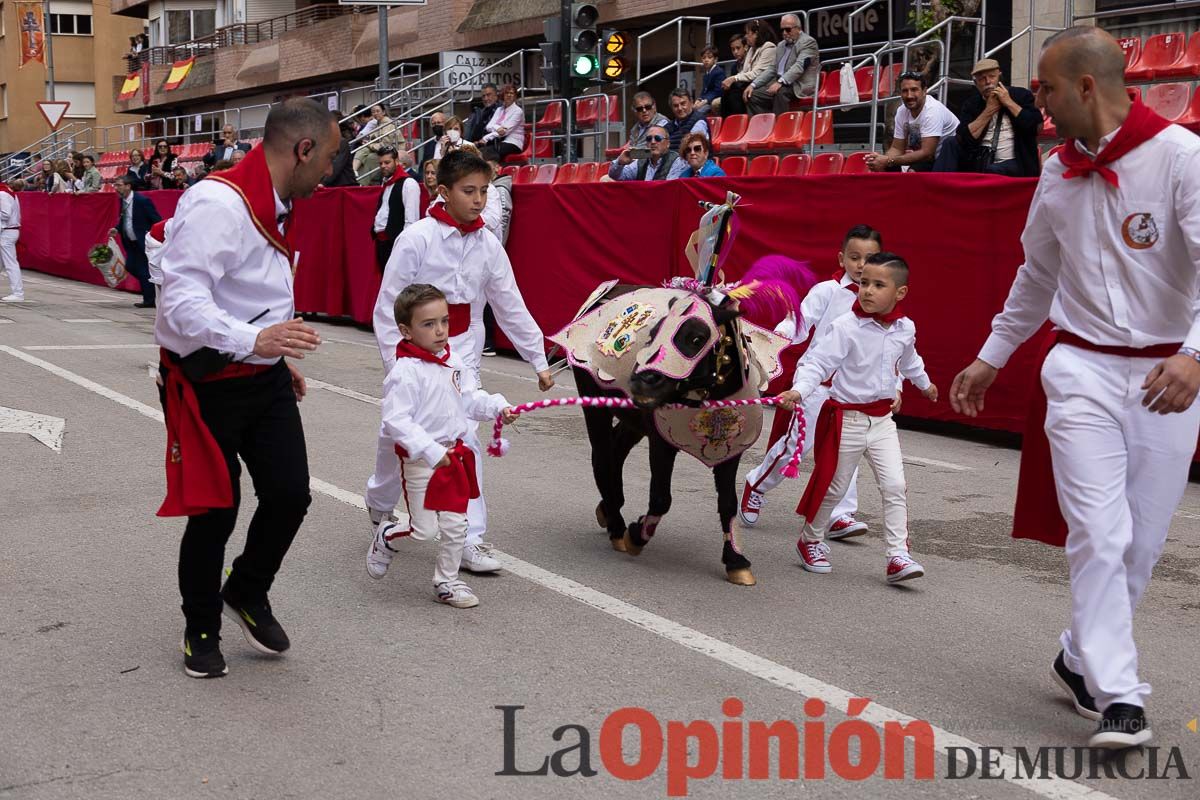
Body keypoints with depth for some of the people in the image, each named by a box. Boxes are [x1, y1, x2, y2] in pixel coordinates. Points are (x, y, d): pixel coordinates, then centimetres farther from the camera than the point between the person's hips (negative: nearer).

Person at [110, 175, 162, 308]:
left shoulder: (142, 200, -19)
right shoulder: (123, 201, 5)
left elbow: (157, 220, -17)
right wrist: (117, 229, 2)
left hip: (144, 241, -8)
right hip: (131, 242, 8)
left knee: (143, 270, -6)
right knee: (130, 267, 8)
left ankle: (149, 300, 6)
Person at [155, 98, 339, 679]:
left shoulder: (275, 206, 10)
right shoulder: (217, 203, -23)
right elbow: (182, 299, -31)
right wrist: (254, 340, -43)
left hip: (265, 377, 8)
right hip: (208, 383, -8)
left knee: (290, 495, 2)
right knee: (216, 510, 3)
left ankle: (247, 592, 30)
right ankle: (201, 629, 26)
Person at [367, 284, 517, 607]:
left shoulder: (453, 360, 4)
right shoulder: (405, 371, -21)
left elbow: (470, 397, 14)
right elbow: (395, 420, -25)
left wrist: (497, 407, -5)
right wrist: (431, 451, -29)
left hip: (455, 454, 7)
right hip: (421, 460, -7)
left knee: (455, 525, 12)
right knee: (424, 529, 0)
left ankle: (447, 581, 29)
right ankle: (386, 537, 31)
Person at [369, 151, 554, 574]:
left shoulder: (487, 245, -1)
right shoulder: (417, 238, -13)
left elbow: (511, 306, 5)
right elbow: (388, 308, -11)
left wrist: (539, 360, 4)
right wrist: (396, 364, -15)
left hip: (462, 351, 3)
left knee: (464, 438, -8)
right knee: (397, 437, 12)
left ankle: (470, 538, -5)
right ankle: (380, 504, 40)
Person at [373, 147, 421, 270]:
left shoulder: (408, 184, -11)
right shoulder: (386, 183, 17)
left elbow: (411, 220, -16)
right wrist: (375, 231, 11)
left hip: (396, 241, -9)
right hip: (381, 241, 9)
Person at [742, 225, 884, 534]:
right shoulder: (827, 292, -7)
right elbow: (800, 323, -12)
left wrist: (894, 388, 5)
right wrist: (781, 335, -32)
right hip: (819, 381, -4)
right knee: (799, 441, -1)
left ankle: (840, 515, 9)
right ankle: (756, 485, 21)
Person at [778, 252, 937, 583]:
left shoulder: (905, 328, 1)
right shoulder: (846, 327, -18)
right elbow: (816, 362, -21)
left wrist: (924, 383, 42)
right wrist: (798, 390, -40)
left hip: (882, 419, 4)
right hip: (846, 419, -4)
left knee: (895, 486, -5)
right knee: (834, 487, 9)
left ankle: (898, 555, 1)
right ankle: (810, 540, 31)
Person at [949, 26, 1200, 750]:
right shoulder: (1059, 175, 8)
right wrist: (991, 359, 24)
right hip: (1083, 370, 3)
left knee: (1141, 544, 7)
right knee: (1099, 536, -9)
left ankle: (1082, 659, 28)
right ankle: (1119, 698, -5)